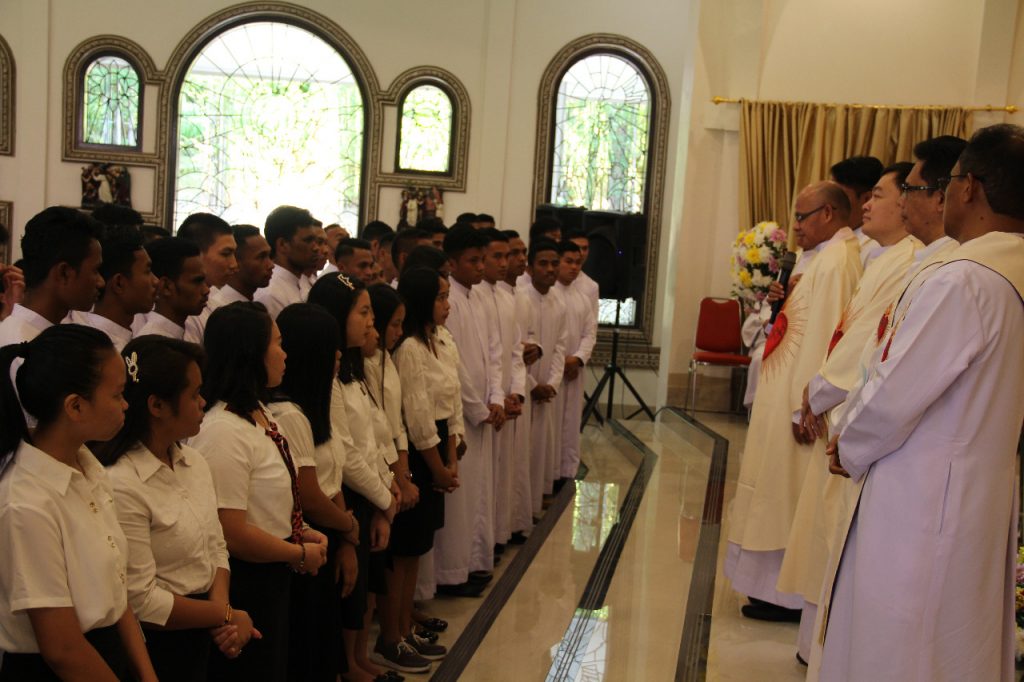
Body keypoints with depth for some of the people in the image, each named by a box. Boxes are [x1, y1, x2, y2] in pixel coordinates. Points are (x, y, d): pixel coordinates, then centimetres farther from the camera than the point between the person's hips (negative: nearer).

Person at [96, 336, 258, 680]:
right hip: (154, 645, -7)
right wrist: (227, 616, -10)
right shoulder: (121, 487, -23)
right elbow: (141, 600, -20)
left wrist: (221, 607, -11)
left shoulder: (195, 463, 3)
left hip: (202, 635, 7)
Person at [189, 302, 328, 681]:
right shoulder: (224, 431, -24)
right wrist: (300, 554, -13)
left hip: (272, 579, 9)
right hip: (243, 588, -9)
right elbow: (231, 533, -26)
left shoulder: (259, 414, 6)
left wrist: (300, 532, 4)